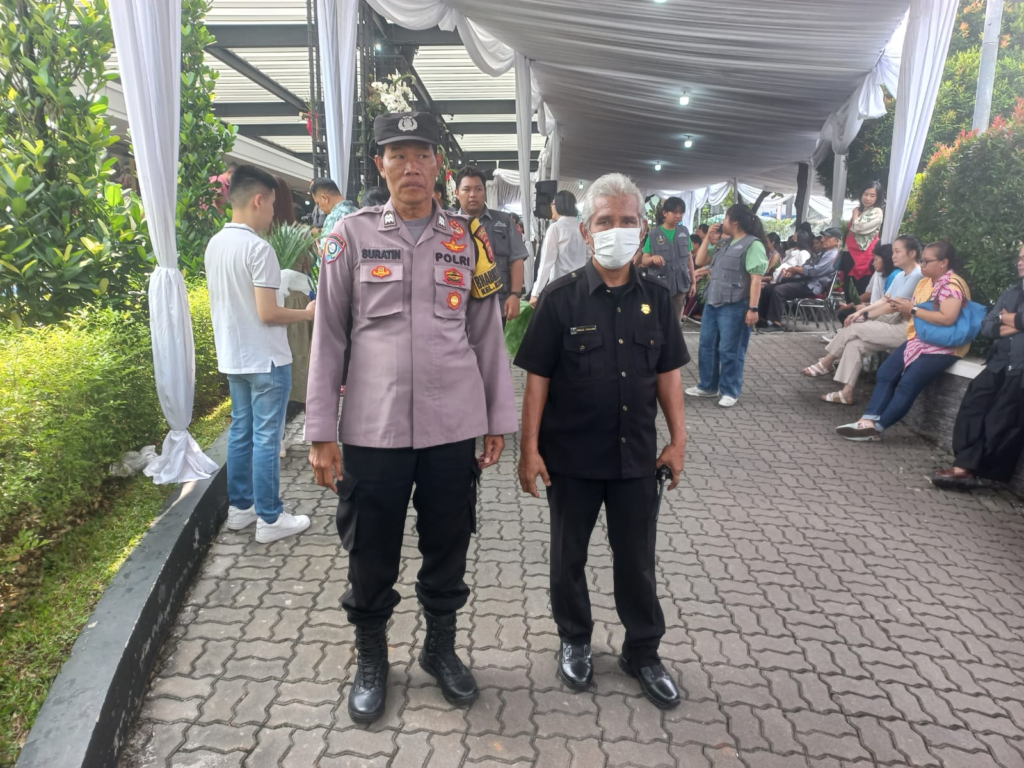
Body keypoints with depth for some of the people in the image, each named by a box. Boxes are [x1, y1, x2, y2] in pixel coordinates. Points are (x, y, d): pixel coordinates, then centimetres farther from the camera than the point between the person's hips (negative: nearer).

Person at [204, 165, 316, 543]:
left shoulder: (215, 244, 7)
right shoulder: (258, 248, -19)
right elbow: (267, 313, -21)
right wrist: (308, 313, -7)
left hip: (233, 356, 8)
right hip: (266, 359, -8)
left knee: (240, 431, 16)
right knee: (266, 438, 0)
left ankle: (240, 507, 26)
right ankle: (270, 519, 9)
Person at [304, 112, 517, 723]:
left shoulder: (468, 238, 5)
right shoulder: (352, 235, 0)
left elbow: (488, 334, 8)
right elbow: (329, 338, 1)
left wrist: (499, 420, 7)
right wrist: (321, 432, -2)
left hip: (453, 428, 2)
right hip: (372, 430, -1)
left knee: (448, 549, 15)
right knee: (372, 556, 12)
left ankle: (441, 648, 39)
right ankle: (372, 661, 36)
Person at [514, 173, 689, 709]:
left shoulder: (656, 298, 1)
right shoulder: (561, 298, -9)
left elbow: (668, 373, 7)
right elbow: (537, 378, -8)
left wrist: (678, 439, 4)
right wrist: (529, 449, -10)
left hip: (636, 455, 2)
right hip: (571, 455, -2)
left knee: (638, 558, 14)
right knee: (569, 554, 15)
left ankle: (642, 651, 34)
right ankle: (574, 640, 38)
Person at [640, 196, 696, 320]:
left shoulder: (684, 232, 6)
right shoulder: (654, 235, -4)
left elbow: (689, 257, 11)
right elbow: (644, 260, -2)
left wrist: (693, 282, 10)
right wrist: (653, 258, -25)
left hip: (680, 285, 3)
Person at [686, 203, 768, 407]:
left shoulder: (752, 244, -10)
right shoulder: (723, 243, 15)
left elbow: (756, 279, -16)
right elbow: (700, 261, 18)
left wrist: (753, 308, -20)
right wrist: (708, 238, 8)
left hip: (734, 306, -8)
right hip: (712, 302, 8)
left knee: (730, 350, -1)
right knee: (707, 345, 14)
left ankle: (730, 391, 11)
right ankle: (708, 386, 26)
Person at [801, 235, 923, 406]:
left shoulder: (918, 275, -16)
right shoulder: (900, 275, 16)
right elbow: (884, 300, 12)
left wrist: (865, 315, -10)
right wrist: (861, 311, -3)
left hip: (905, 329, -9)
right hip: (893, 325, 9)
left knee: (853, 328, -14)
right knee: (855, 343, -10)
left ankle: (826, 363, 6)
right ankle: (846, 393, -9)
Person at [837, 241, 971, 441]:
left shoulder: (952, 284, -14)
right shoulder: (925, 282, 13)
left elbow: (948, 318, -28)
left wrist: (912, 309, -21)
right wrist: (902, 308, -8)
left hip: (943, 347, -9)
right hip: (918, 340, 9)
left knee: (908, 383, -20)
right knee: (885, 373, -8)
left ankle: (877, 426, -17)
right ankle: (869, 420, -18)